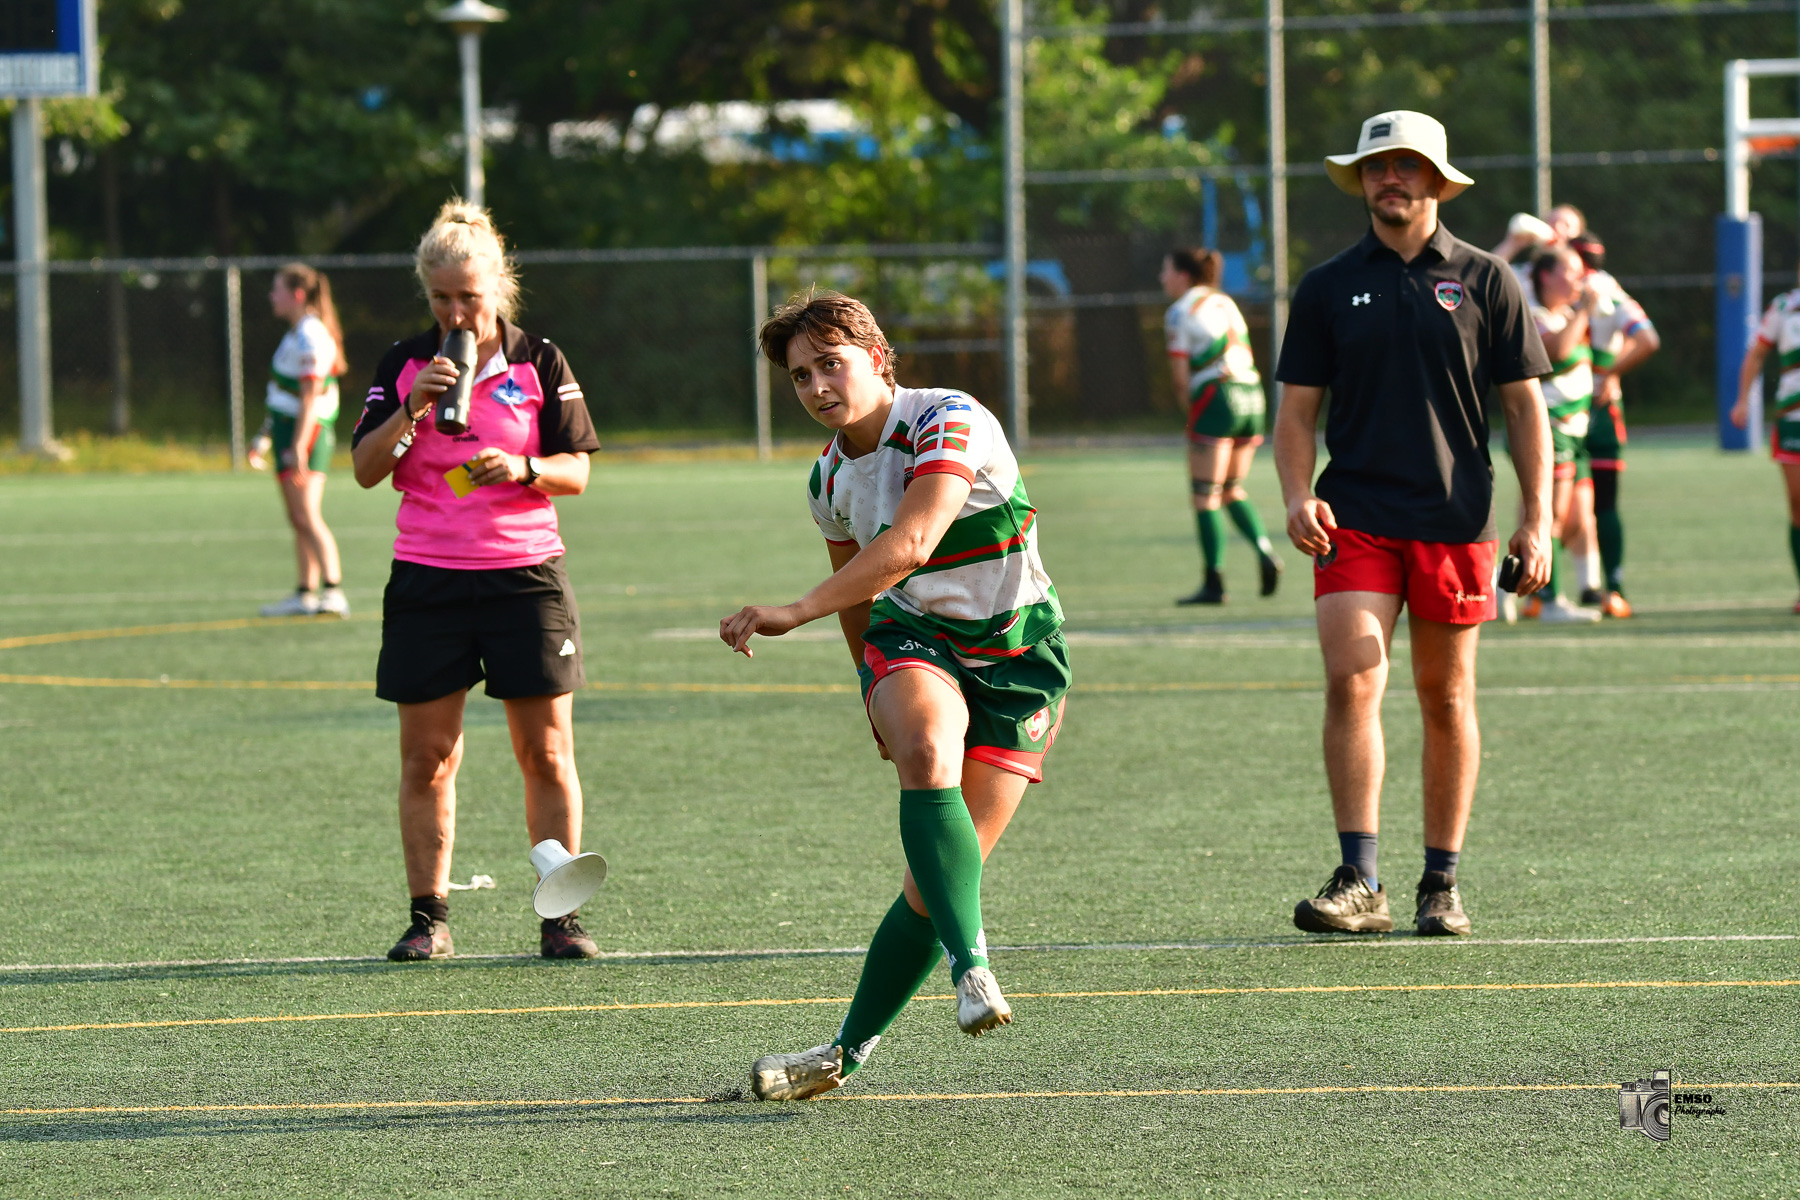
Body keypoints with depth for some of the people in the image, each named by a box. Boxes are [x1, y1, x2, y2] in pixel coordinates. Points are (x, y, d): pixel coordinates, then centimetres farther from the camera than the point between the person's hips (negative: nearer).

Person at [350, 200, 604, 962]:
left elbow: (576, 471, 3)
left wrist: (522, 468, -17)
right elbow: (366, 469, 0)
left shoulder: (538, 363, 3)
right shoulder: (404, 365, 5)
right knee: (427, 756, 0)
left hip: (525, 572, -1)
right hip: (427, 577, 1)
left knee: (546, 754, -2)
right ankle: (428, 918, 6)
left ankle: (559, 917, 4)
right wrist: (412, 408, -15)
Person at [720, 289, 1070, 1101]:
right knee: (925, 752, -34)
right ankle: (970, 968, -40)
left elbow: (908, 545, -33)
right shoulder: (830, 479, 2)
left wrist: (794, 613, -39)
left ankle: (851, 1048, 8)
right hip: (913, 639, 4)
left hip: (1017, 660, -4)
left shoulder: (950, 421, -19)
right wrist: (877, 693, 27)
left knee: (939, 879, -8)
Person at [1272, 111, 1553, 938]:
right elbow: (1296, 408, 9)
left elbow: (1524, 405, 7)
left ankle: (1442, 885, 15)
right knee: (1351, 681, -14)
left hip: (1455, 520, 0)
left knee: (1446, 699, 6)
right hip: (1354, 517, 0)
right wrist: (1298, 496, -8)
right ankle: (1359, 881, -16)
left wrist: (1537, 519, -1)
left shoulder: (1484, 280, 5)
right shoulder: (1327, 288, 8)